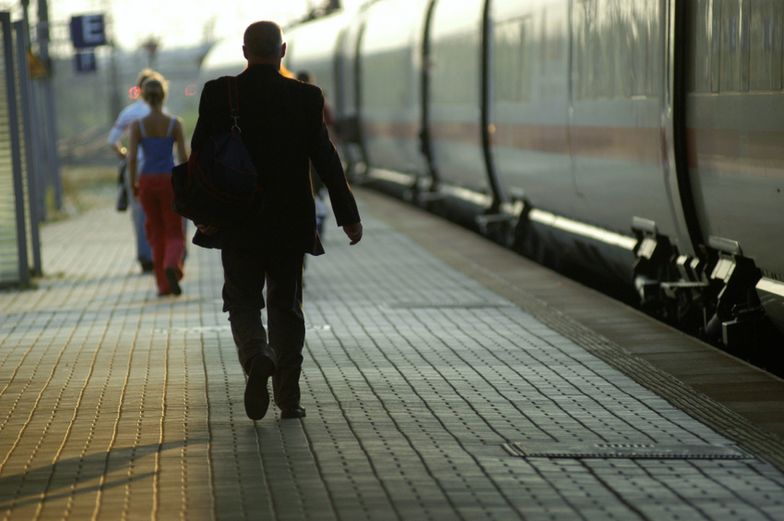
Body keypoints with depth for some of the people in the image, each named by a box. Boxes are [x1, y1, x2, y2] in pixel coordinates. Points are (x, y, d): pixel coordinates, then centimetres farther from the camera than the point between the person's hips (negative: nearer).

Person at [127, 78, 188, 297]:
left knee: (157, 233, 17)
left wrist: (133, 184, 5)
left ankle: (164, 285, 15)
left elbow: (132, 157, -9)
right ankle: (171, 266, -25)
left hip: (147, 182, 2)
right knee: (175, 235, 7)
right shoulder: (175, 123, -7)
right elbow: (183, 156, -7)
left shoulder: (137, 124, -5)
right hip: (169, 181, -2)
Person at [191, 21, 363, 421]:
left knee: (243, 302, 10)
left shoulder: (218, 94, -5)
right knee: (286, 306, 11)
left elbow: (201, 158, -5)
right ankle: (288, 398, 10)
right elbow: (325, 159, -5)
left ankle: (257, 356, -20)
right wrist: (349, 216, 1)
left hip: (238, 223, 0)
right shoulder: (305, 97, -5)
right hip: (290, 223, 1)